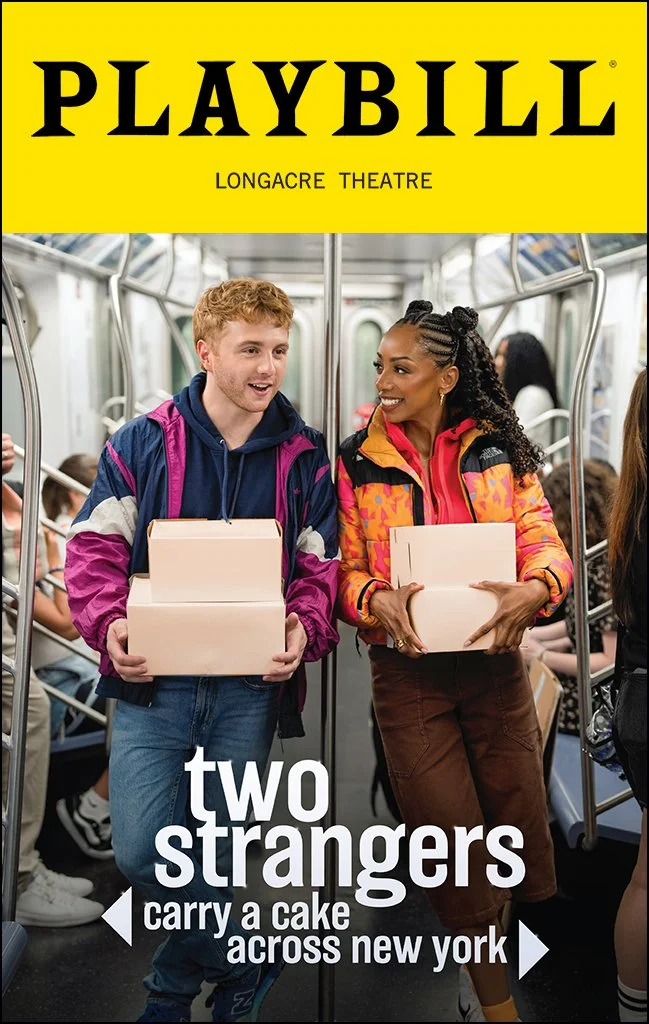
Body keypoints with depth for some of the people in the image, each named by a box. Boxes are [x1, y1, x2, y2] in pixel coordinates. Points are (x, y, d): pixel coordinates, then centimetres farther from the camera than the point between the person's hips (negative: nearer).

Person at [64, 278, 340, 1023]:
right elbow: (93, 545, 0)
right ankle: (246, 963, 20)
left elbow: (321, 568, 2)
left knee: (210, 857, 11)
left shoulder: (303, 458, 3)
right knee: (142, 851, -8)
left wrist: (303, 632, -18)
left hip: (248, 689, 1)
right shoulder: (143, 443, 0)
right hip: (153, 682, 0)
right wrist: (110, 624, -18)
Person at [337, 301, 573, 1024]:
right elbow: (344, 569, 2)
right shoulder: (358, 461, 1)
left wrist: (533, 589, -23)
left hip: (493, 660, 1)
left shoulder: (497, 449, 3)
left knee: (516, 824, 8)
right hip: (407, 671, -1)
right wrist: (377, 600, -20)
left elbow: (545, 542, -1)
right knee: (451, 838, 4)